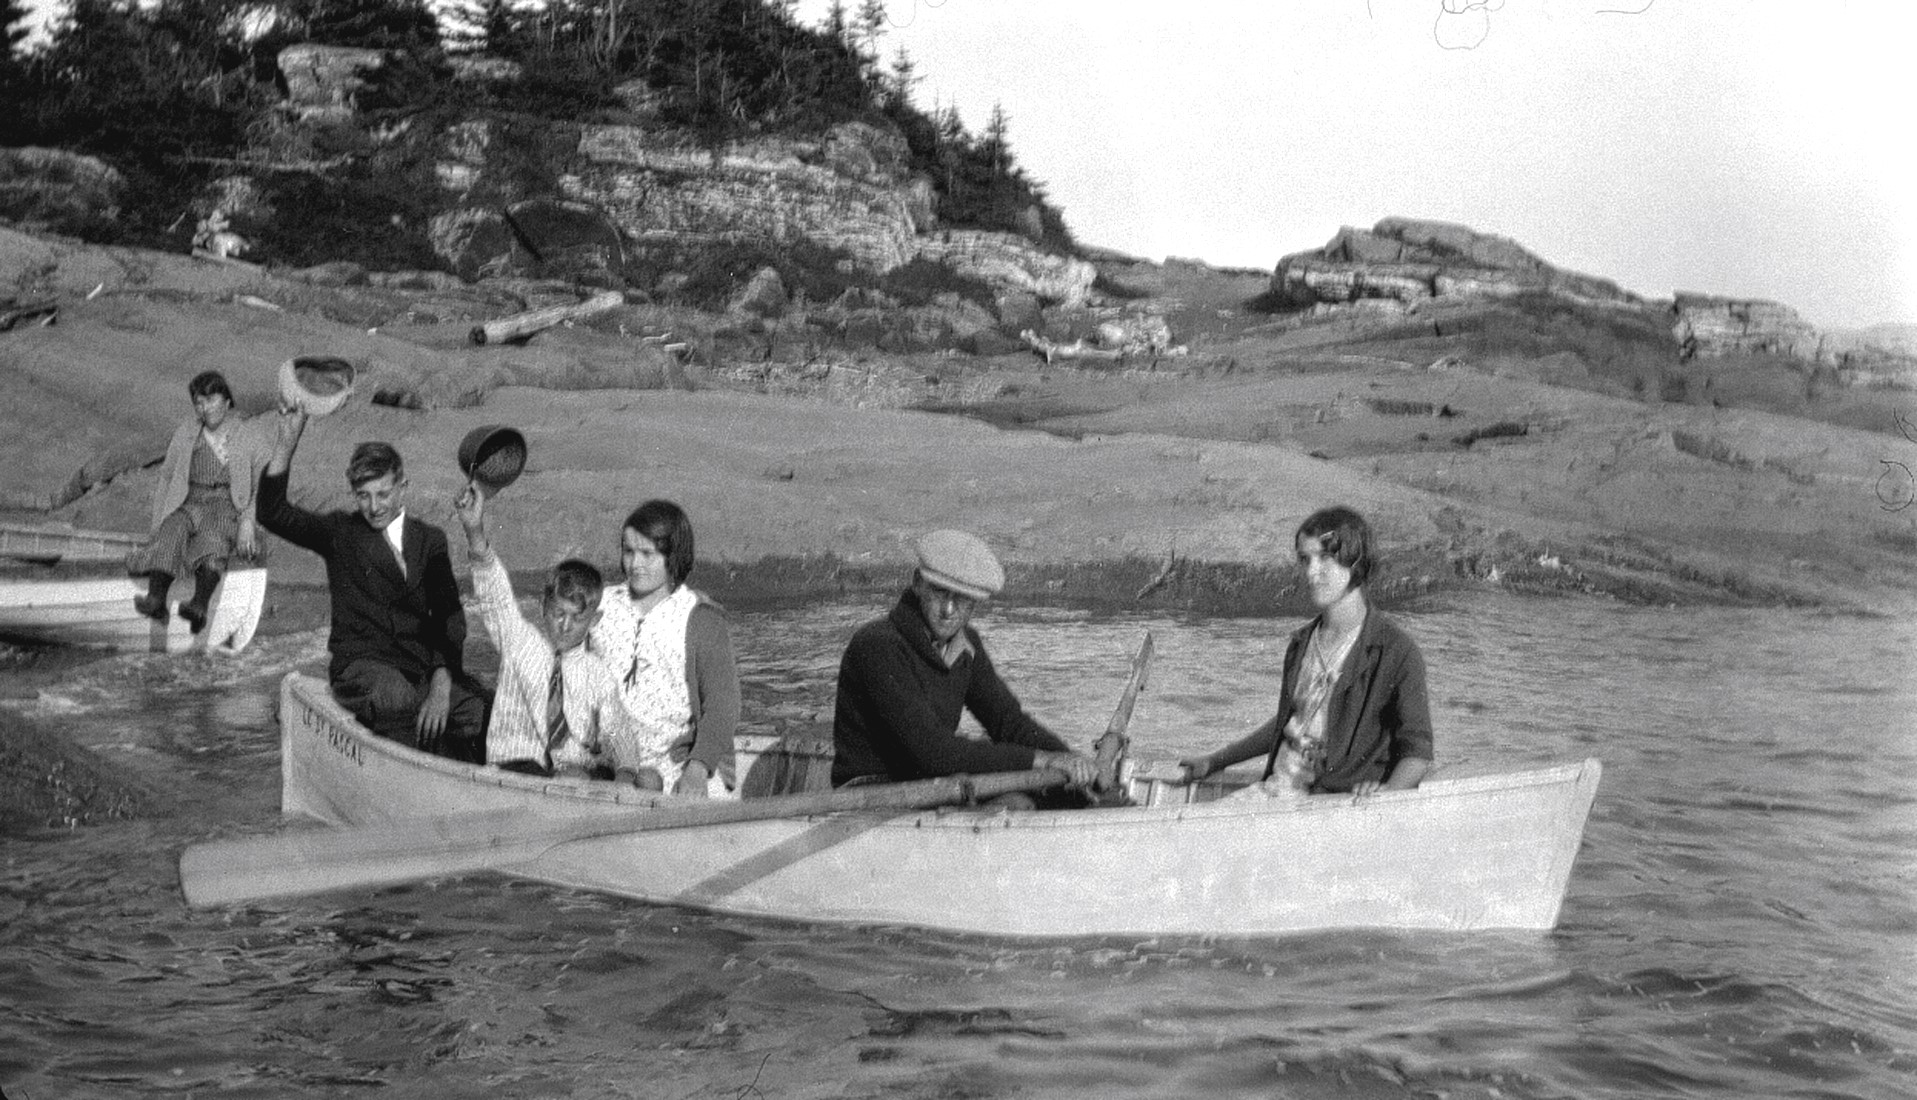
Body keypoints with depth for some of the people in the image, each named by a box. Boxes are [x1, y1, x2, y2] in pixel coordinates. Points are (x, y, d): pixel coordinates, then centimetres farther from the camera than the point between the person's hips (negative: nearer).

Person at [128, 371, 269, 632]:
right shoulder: (185, 436, 18)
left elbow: (264, 488, 3)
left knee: (213, 534, -37)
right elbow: (166, 481, 19)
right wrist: (157, 525, 5)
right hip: (190, 505, 3)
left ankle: (199, 605, -60)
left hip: (231, 508, -3)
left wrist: (248, 522, -14)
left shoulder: (249, 437, 9)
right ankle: (156, 599, -54)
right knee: (173, 528, -32)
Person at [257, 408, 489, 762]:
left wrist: (442, 683, -13)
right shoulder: (340, 534, 9)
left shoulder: (430, 540, 14)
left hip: (425, 664, 2)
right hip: (361, 664, -2)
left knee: (485, 712, -25)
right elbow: (272, 513, -5)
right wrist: (288, 443, -18)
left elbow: (449, 615, 4)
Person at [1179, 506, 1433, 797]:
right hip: (1272, 788, 7)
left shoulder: (1396, 651, -7)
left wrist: (1389, 790, -27)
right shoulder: (1302, 642, 15)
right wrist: (1214, 762, 30)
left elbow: (1417, 751, -6)